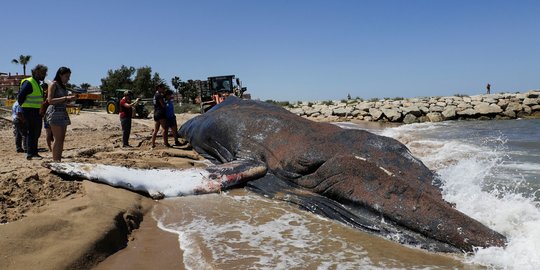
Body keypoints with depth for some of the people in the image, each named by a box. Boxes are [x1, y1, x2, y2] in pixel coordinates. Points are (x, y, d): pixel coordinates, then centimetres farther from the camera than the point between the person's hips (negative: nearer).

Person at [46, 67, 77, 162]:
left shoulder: (63, 86, 18)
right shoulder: (53, 84, -6)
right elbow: (50, 100, -14)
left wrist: (71, 99, 6)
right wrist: (65, 98, -18)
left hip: (63, 113, 8)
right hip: (55, 112, -8)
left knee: (62, 138, 5)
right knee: (58, 139, -10)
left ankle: (59, 160, 8)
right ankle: (55, 161, -7)